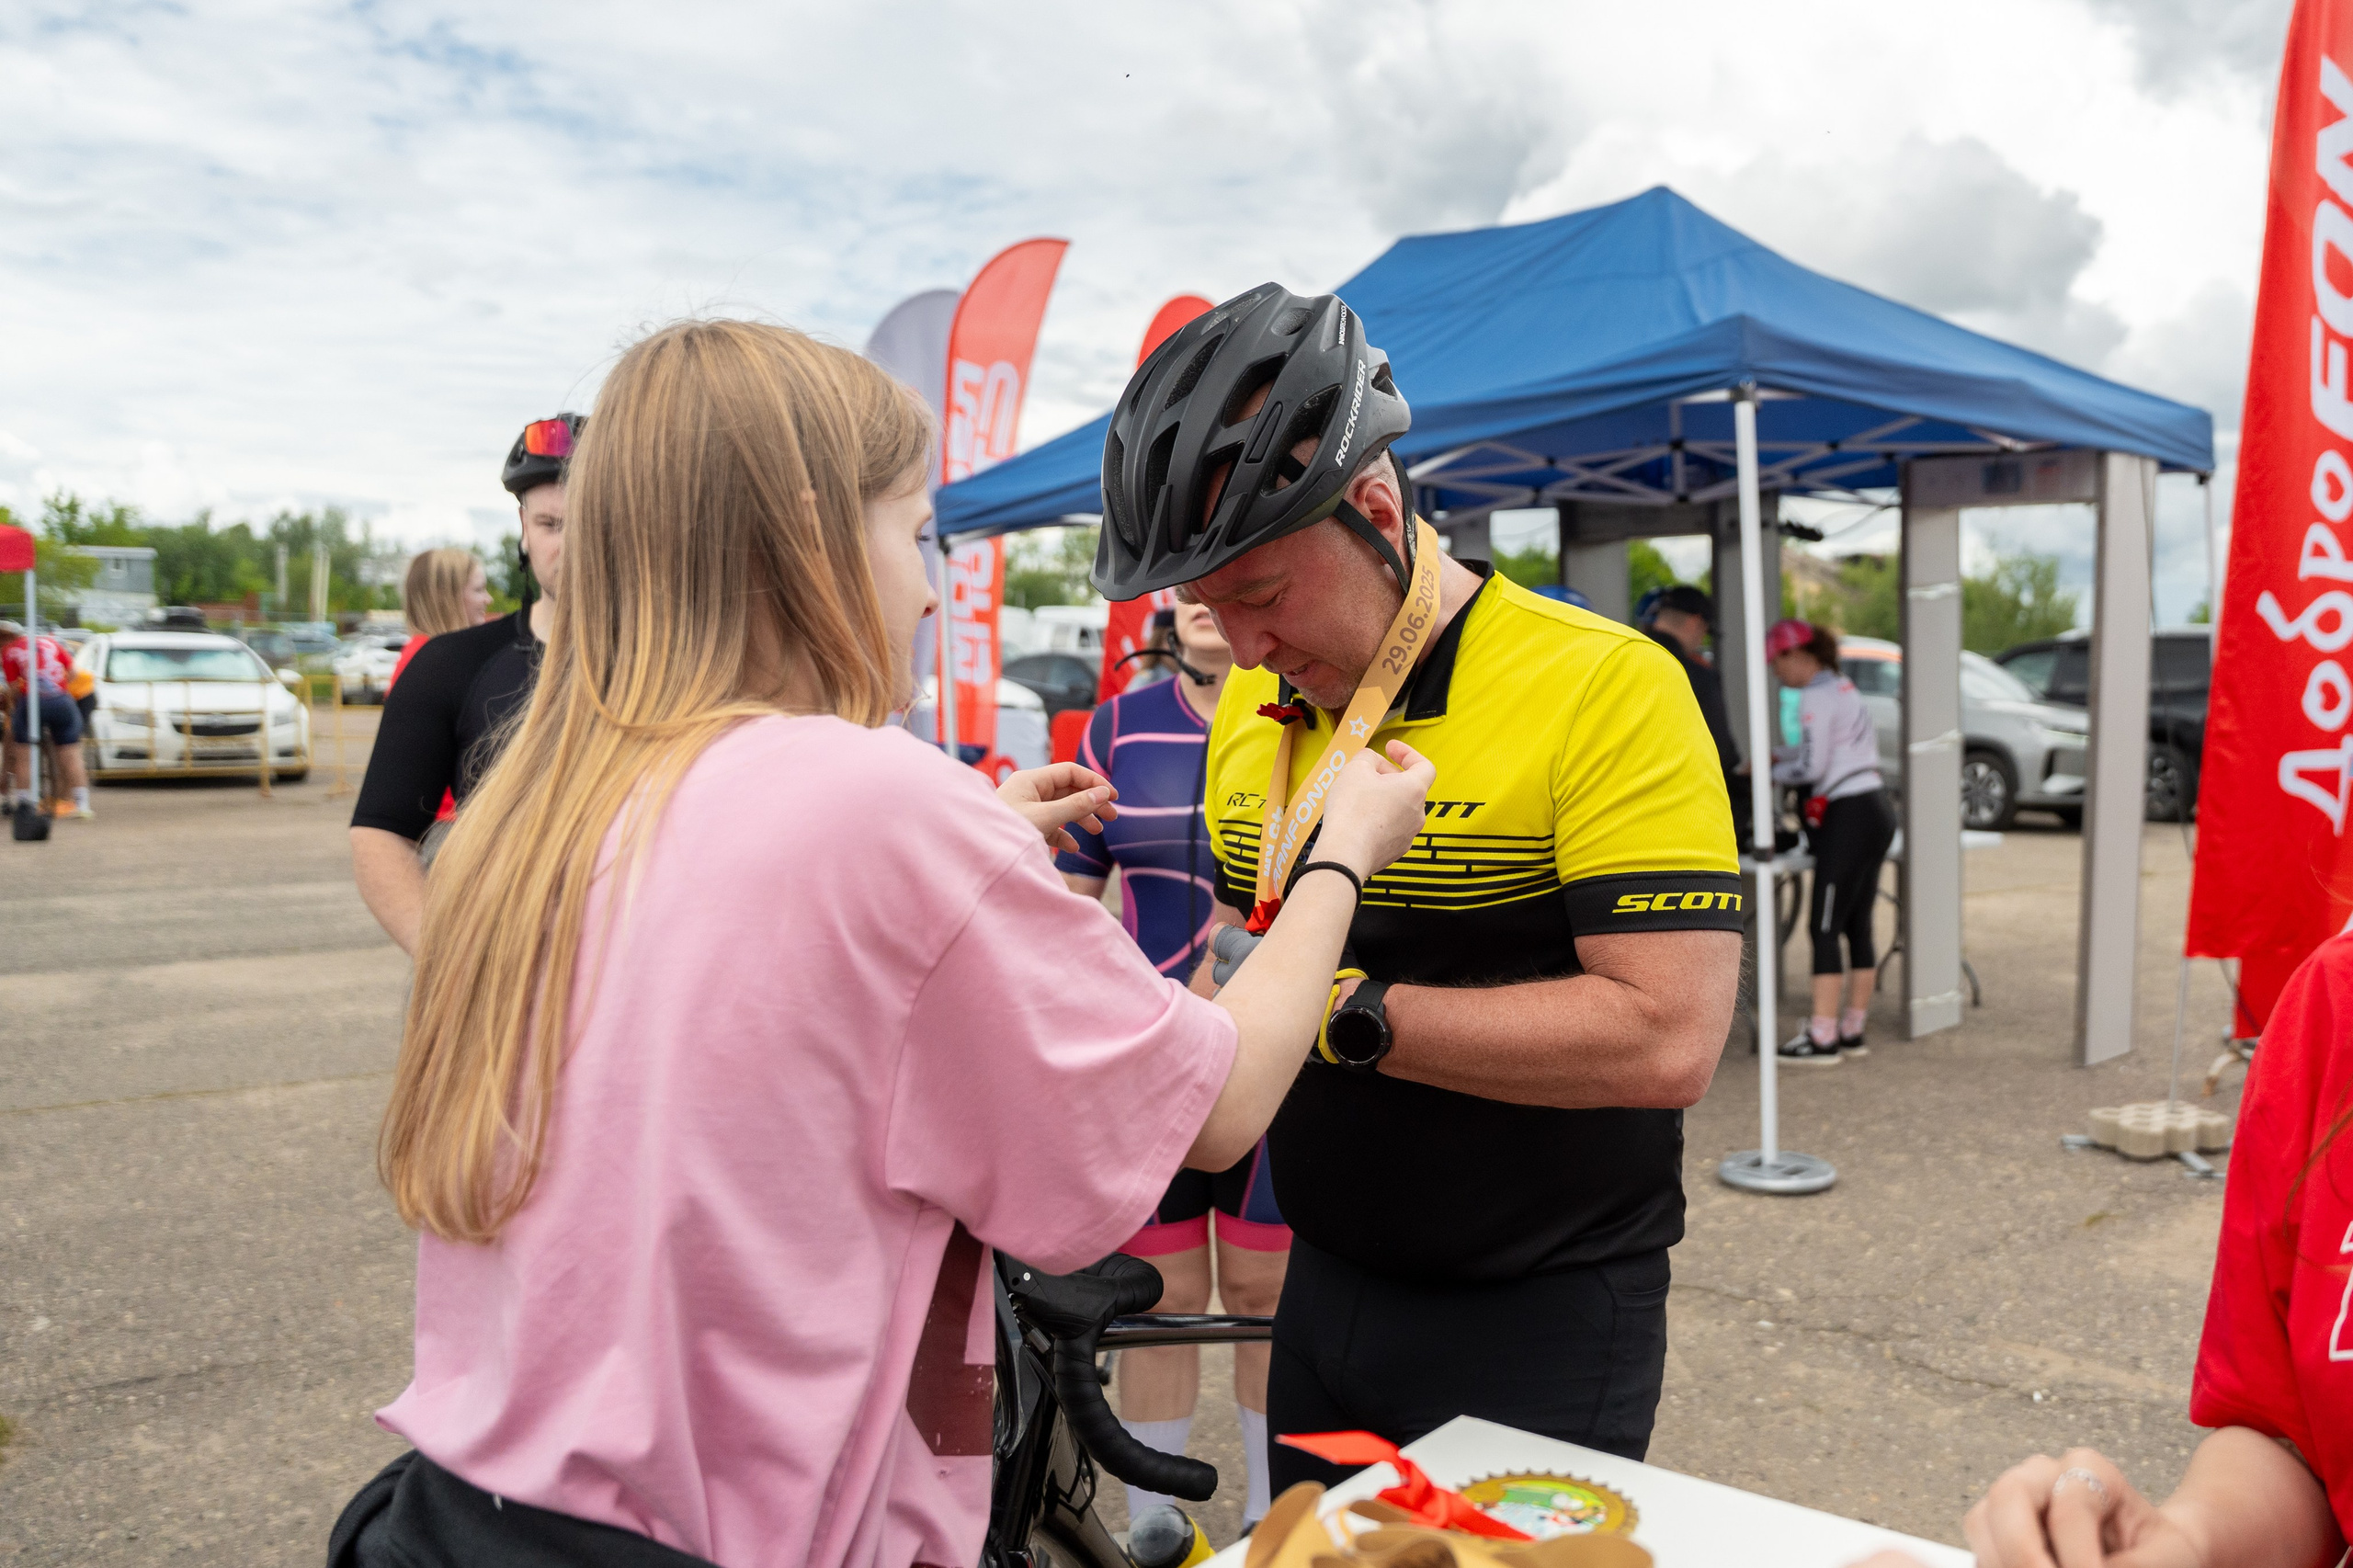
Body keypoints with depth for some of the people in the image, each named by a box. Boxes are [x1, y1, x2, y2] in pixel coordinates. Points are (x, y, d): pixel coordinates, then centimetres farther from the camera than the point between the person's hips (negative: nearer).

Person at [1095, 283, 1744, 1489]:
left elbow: (1668, 1038, -25)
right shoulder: (1252, 706, 3)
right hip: (1324, 1288, 7)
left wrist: (1345, 1014, -26)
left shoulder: (1605, 687, -19)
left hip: (1542, 1319, -6)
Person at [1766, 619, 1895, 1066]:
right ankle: (1853, 1030, 17)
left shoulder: (1816, 696, -12)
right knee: (1858, 926, 12)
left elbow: (1812, 766, -13)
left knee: (1825, 927, -7)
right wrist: (1780, 754, 19)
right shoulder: (1843, 688, 18)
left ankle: (1822, 1038, -6)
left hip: (1848, 815, -10)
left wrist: (1772, 773, 3)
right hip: (1875, 808, 10)